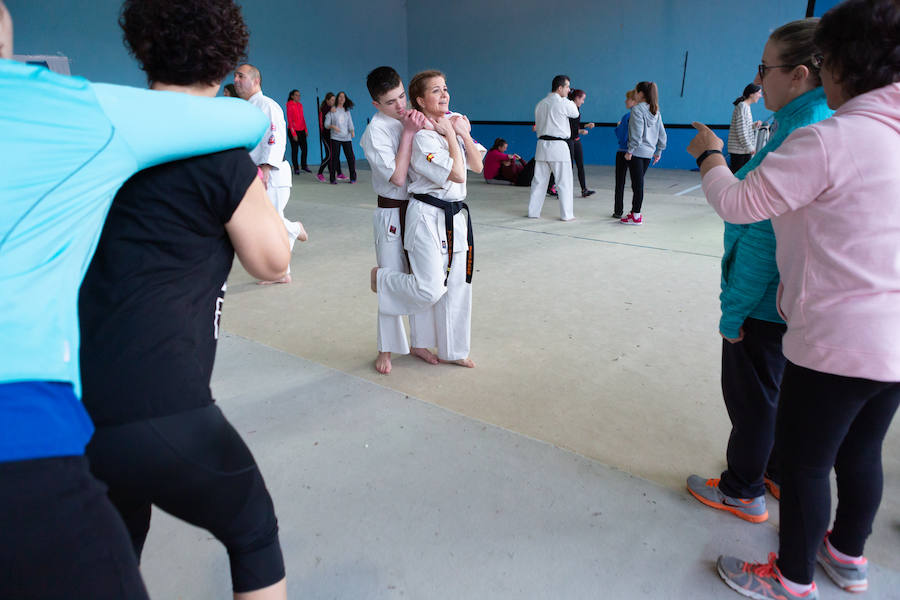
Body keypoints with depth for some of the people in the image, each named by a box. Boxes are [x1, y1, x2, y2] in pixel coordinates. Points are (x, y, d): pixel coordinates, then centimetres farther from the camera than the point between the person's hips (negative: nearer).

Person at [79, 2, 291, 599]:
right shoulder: (220, 151, -10)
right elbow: (273, 260, -1)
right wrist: (252, 185, 11)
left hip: (65, 404, 7)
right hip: (157, 413, -6)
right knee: (254, 533, 20)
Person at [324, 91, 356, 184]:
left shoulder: (347, 111, 16)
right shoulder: (332, 110, 4)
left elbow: (350, 123, 10)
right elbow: (326, 124, 2)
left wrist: (352, 131, -10)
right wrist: (332, 126, -19)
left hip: (347, 138, 3)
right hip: (335, 138, -3)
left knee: (350, 157, -4)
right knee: (335, 158, -7)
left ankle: (353, 178, 8)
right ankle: (332, 179, 1)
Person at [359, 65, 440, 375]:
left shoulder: (411, 119, 6)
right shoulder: (376, 130, -12)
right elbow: (397, 177, -20)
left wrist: (426, 125, -13)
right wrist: (409, 132, -18)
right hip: (392, 214, -5)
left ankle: (419, 343, 28)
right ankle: (387, 348, 21)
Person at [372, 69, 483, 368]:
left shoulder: (453, 123, 8)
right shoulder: (422, 136, -16)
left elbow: (477, 166, 7)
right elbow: (457, 174, -21)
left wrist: (464, 133, -5)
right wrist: (451, 136, -11)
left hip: (455, 215, 8)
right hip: (428, 216, -8)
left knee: (457, 286, 11)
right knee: (430, 289, -12)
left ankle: (452, 351, 27)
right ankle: (381, 278, 20)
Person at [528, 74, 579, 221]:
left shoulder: (540, 104, 10)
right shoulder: (564, 103, -9)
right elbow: (575, 114, 9)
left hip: (542, 144, 6)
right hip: (558, 146, -6)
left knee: (539, 180, 11)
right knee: (564, 182, 1)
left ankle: (533, 212, 15)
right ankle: (566, 214, 4)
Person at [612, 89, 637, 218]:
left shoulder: (627, 116, -15)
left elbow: (621, 138, -14)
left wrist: (618, 126, 2)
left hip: (623, 153, -5)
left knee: (620, 184, 4)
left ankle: (618, 211, 8)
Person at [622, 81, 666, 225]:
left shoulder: (637, 109, -11)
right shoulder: (656, 111, 13)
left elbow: (637, 133, -18)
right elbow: (662, 133, 14)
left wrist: (630, 151, -15)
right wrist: (659, 151, 20)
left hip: (637, 152, -8)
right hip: (649, 152, 8)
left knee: (637, 184, -4)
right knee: (638, 183, 15)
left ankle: (636, 216, 1)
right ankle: (634, 212, 22)